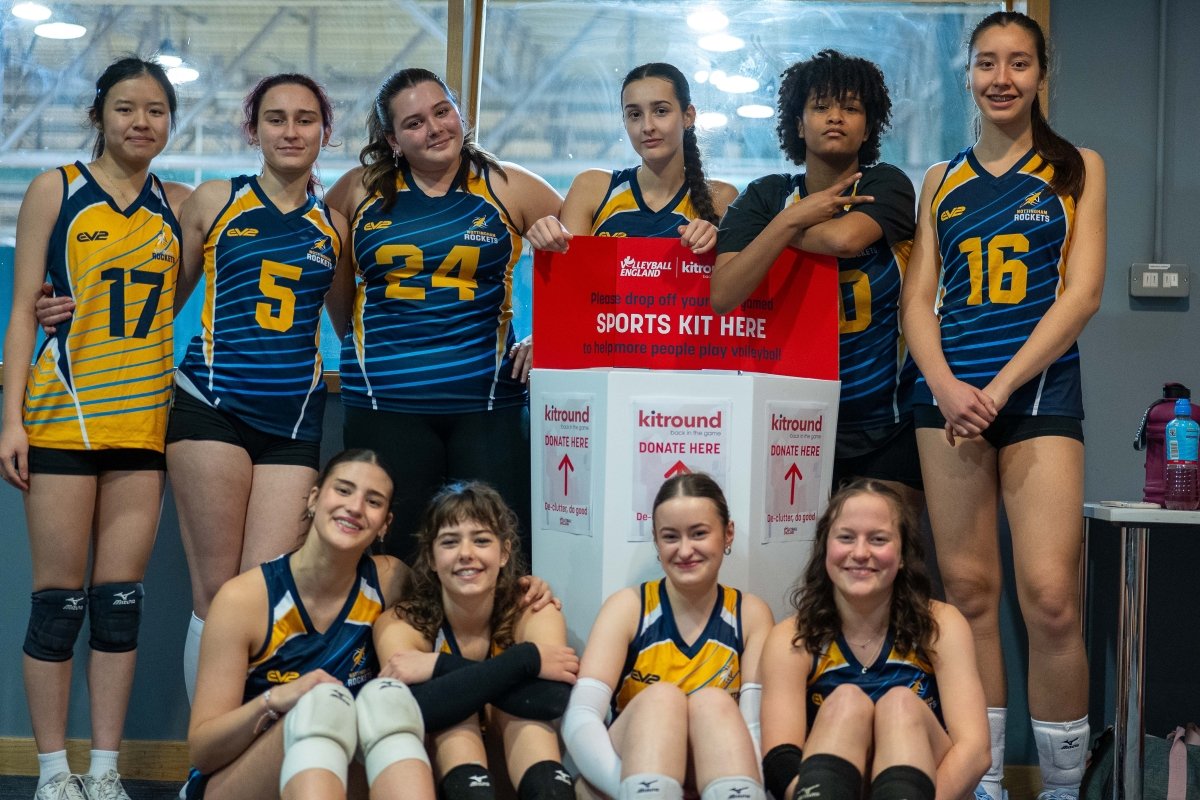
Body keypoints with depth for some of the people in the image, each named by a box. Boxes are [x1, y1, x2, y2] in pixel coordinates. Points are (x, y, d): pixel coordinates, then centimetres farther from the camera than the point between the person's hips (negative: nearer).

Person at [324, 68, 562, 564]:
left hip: (487, 400, 0)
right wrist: (359, 339, 12)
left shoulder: (508, 188, 5)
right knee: (392, 557, 3)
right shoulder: (362, 190, 8)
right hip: (385, 401, 1)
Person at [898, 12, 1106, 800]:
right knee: (969, 589, 2)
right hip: (950, 392, 3)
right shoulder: (941, 181, 14)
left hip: (1039, 390, -3)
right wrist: (947, 387, -9)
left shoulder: (1077, 168, 7)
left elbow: (1082, 293, -2)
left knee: (1049, 594, -13)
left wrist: (999, 388, -11)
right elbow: (918, 300, 10)